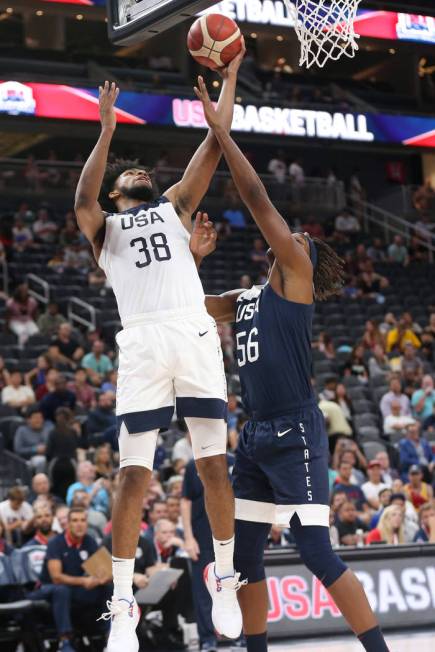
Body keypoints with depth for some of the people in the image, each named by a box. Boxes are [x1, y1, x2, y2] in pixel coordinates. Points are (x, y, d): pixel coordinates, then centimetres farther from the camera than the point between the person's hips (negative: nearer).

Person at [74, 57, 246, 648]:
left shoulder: (175, 206, 24)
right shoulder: (104, 226, 18)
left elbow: (214, 145, 17)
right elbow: (83, 200, -6)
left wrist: (229, 77, 15)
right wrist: (107, 130, -10)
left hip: (195, 335, 2)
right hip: (142, 343, -2)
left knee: (214, 464, 1)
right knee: (134, 475, -5)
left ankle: (225, 582, 14)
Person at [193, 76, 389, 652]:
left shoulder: (295, 275, -3)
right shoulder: (245, 298, 17)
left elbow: (257, 198, -10)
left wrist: (219, 129, -9)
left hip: (296, 432, -8)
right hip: (256, 434, 8)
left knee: (317, 552, -11)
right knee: (244, 554, 10)